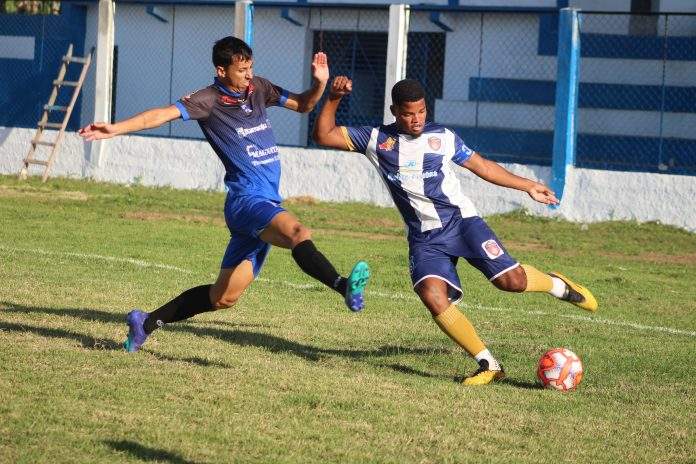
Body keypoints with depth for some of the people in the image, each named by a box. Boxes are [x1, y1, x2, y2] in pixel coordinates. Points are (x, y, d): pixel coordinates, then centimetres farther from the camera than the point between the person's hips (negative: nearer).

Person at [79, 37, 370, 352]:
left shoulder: (258, 89, 14)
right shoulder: (209, 101, -5)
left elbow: (303, 104, 25)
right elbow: (162, 114, -13)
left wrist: (319, 83, 5)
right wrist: (116, 129, -25)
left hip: (265, 206, 7)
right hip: (246, 199, -7)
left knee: (223, 297, 11)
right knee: (297, 232, -37)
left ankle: (147, 323, 22)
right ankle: (345, 288, -59)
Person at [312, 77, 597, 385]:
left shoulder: (442, 137, 6)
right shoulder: (376, 139, 4)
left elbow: (482, 166, 16)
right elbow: (323, 136, 3)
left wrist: (528, 186, 17)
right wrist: (333, 99, -12)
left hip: (461, 220, 0)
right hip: (424, 239, 1)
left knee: (511, 280, -17)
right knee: (432, 295, -25)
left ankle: (556, 285, 19)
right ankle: (488, 365, -17)